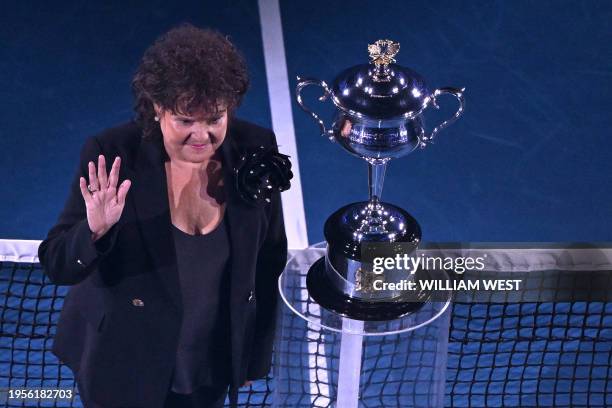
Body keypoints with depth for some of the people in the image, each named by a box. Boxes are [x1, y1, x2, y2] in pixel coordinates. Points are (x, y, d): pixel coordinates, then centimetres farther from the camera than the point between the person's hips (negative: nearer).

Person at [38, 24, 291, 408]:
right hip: (124, 362, -2)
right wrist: (95, 230, -39)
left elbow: (270, 258, -1)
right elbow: (57, 266, -17)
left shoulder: (254, 150, -14)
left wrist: (256, 353, 7)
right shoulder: (113, 156, -21)